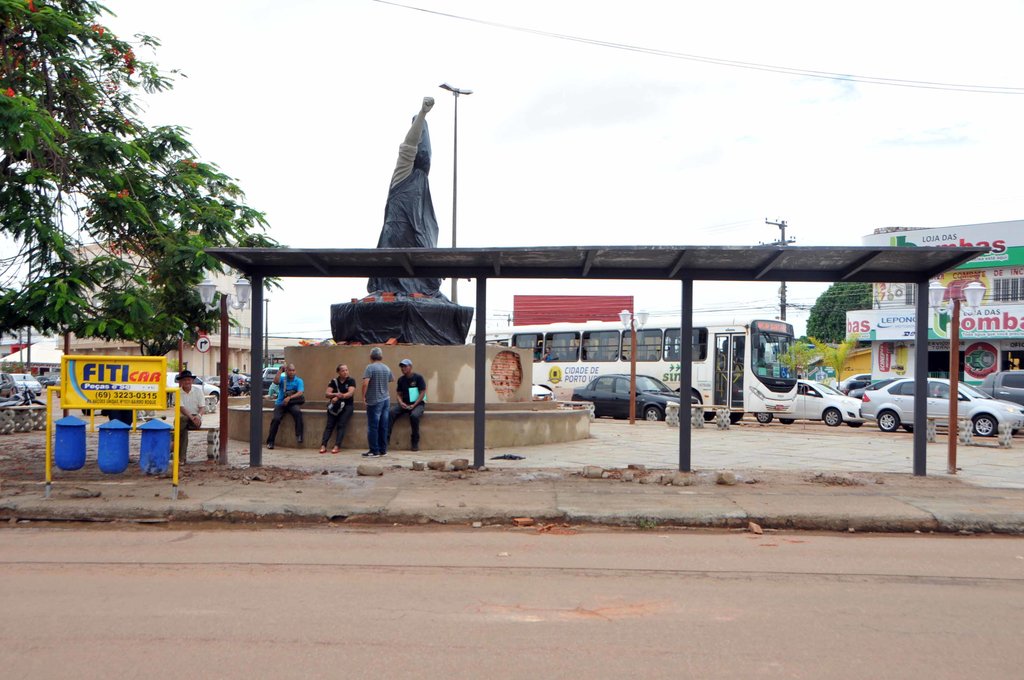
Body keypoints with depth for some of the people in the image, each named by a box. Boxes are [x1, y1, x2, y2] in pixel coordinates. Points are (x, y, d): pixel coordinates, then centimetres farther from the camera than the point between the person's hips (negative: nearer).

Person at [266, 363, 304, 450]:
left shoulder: (299, 381, 4)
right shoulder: (282, 378, 9)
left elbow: (300, 393, -10)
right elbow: (276, 381, -14)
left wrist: (289, 398, -24)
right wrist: (280, 370, -12)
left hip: (292, 403, -1)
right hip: (280, 403, 1)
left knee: (297, 412, -33)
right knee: (276, 419, -21)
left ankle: (299, 436, -28)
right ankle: (270, 441, -11)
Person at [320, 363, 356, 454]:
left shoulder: (351, 380, 2)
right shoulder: (334, 381, 8)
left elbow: (350, 393, -12)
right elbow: (327, 394, -2)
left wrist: (339, 397, -24)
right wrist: (336, 394, -23)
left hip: (347, 405, -2)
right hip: (335, 405, 2)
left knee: (341, 424, -19)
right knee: (330, 424, -14)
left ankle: (337, 446, -24)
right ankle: (323, 445, -20)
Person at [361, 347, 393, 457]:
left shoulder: (370, 367, -11)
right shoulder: (386, 368, 7)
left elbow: (365, 383, -21)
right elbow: (392, 379, 25)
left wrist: (363, 396, -9)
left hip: (375, 401, -6)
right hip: (386, 400, 6)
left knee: (373, 427, 1)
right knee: (383, 426, 10)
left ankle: (374, 451, 3)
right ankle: (383, 450, 16)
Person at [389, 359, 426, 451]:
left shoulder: (418, 377, -5)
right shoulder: (401, 380, 10)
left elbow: (422, 393, -8)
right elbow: (399, 394, 13)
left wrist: (414, 405, -17)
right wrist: (401, 402, -10)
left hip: (417, 403, -4)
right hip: (404, 404, 4)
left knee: (414, 415, -37)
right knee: (391, 412, -24)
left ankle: (415, 442, -22)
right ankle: (386, 437, -26)